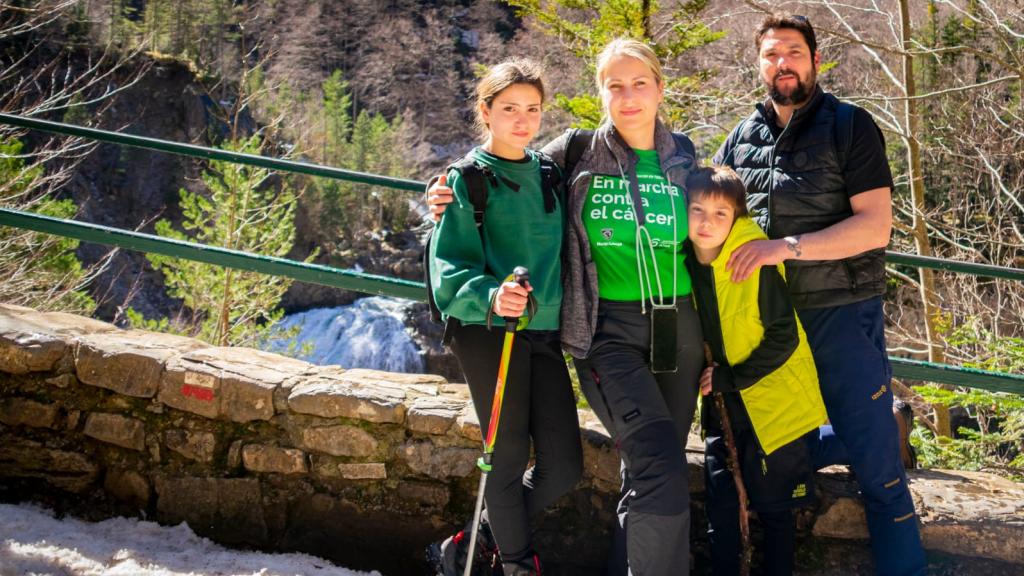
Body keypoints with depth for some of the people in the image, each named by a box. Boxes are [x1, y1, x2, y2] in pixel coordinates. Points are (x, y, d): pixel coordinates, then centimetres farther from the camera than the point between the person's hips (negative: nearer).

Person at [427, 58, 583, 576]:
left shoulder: (548, 173, 13)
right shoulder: (467, 180, -3)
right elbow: (448, 266, -12)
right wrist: (489, 296, -30)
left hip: (545, 333, 6)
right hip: (487, 331, -6)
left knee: (564, 464, 3)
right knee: (508, 458, -3)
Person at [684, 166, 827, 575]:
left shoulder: (757, 264, -20)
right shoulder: (687, 264, -3)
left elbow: (783, 338, -17)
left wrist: (731, 379, -19)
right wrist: (707, 379, 1)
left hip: (771, 401, -5)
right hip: (721, 404, 5)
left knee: (773, 506, 5)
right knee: (720, 503, 10)